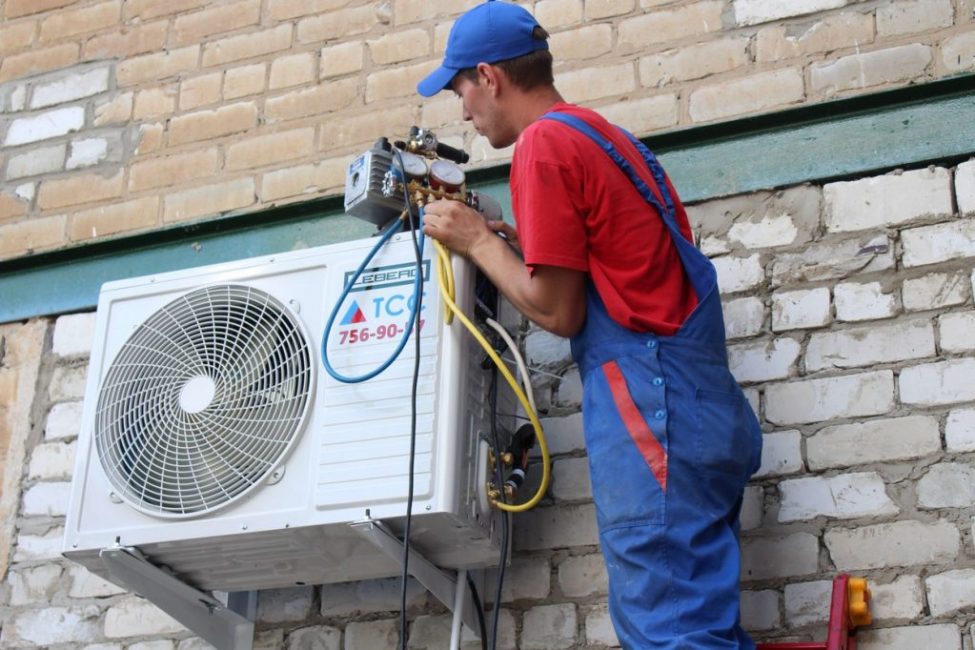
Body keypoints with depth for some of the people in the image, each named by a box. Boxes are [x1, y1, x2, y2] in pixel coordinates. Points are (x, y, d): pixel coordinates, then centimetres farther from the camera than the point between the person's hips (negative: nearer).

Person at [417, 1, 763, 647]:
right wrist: (507, 239, 20)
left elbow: (559, 312, -10)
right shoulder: (603, 134, 19)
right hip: (709, 407, 10)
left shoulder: (545, 142, -8)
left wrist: (477, 241, 3)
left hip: (650, 404, -10)